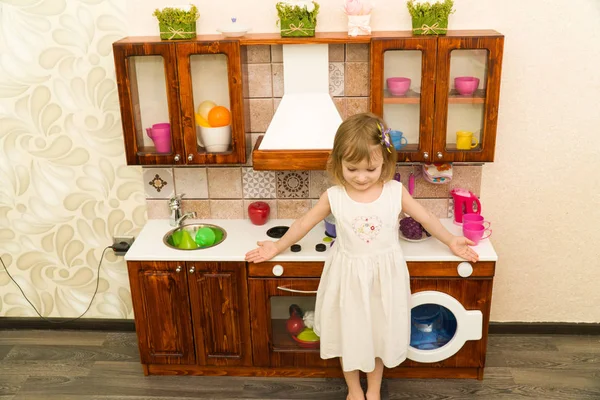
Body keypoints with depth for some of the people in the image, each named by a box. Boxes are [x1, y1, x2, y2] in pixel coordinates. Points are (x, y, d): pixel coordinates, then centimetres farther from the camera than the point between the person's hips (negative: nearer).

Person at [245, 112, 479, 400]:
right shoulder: (334, 196, -12)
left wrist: (451, 241, -1)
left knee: (379, 331, 16)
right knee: (348, 333, 14)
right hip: (348, 275, 0)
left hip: (384, 275, 0)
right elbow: (305, 222, 0)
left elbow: (425, 218, 1)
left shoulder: (395, 192, -12)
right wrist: (278, 247, 1)